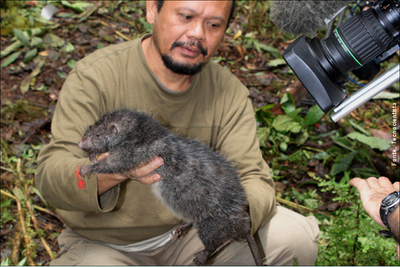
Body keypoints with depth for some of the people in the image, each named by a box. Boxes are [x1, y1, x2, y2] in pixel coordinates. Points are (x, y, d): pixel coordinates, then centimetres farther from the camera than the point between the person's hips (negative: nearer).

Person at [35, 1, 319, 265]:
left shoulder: (229, 92, -7)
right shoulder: (96, 76, -17)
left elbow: (254, 179, -13)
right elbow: (50, 175, -23)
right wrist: (111, 171, -45)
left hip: (189, 232, 3)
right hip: (104, 244, -2)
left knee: (297, 237, -14)